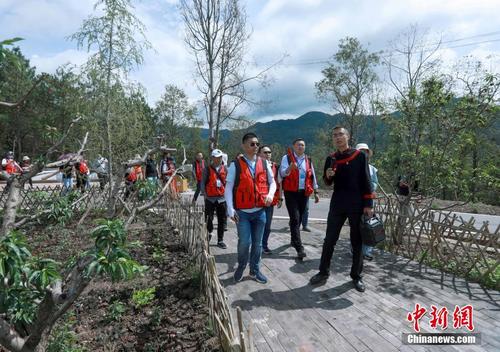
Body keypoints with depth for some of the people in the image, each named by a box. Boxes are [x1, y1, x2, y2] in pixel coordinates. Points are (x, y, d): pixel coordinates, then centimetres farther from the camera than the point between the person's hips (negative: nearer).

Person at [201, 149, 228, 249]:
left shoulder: (225, 169, 8)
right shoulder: (207, 169, 0)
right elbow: (202, 183, 1)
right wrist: (205, 195, -6)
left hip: (222, 198, 3)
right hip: (210, 199, -2)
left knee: (222, 220, 7)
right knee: (209, 219, 2)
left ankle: (220, 240, 19)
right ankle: (209, 233, 31)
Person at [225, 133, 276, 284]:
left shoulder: (264, 164, 6)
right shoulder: (235, 165, -5)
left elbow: (272, 182, 15)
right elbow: (228, 188, -5)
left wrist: (270, 194, -6)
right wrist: (230, 209, -13)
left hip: (260, 211, 4)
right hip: (242, 212, -3)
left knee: (258, 243, 12)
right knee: (244, 242, -5)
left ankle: (255, 270, 30)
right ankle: (241, 267, 24)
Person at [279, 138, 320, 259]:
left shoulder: (308, 160, 11)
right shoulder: (287, 158, -2)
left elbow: (312, 176, 16)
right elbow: (282, 173, -15)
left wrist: (315, 192, 16)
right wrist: (290, 168, -36)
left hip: (304, 193, 5)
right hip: (291, 193, -4)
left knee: (299, 218, 13)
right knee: (295, 219, -10)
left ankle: (294, 240, 32)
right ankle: (299, 247, -10)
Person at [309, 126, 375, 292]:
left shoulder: (360, 156, -2)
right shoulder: (331, 159, 7)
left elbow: (366, 181, -3)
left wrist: (368, 204, -9)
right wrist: (328, 176, -10)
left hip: (357, 205, -2)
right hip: (337, 205, 3)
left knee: (357, 242, 8)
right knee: (329, 240, 6)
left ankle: (356, 276, 22)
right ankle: (323, 272, 19)